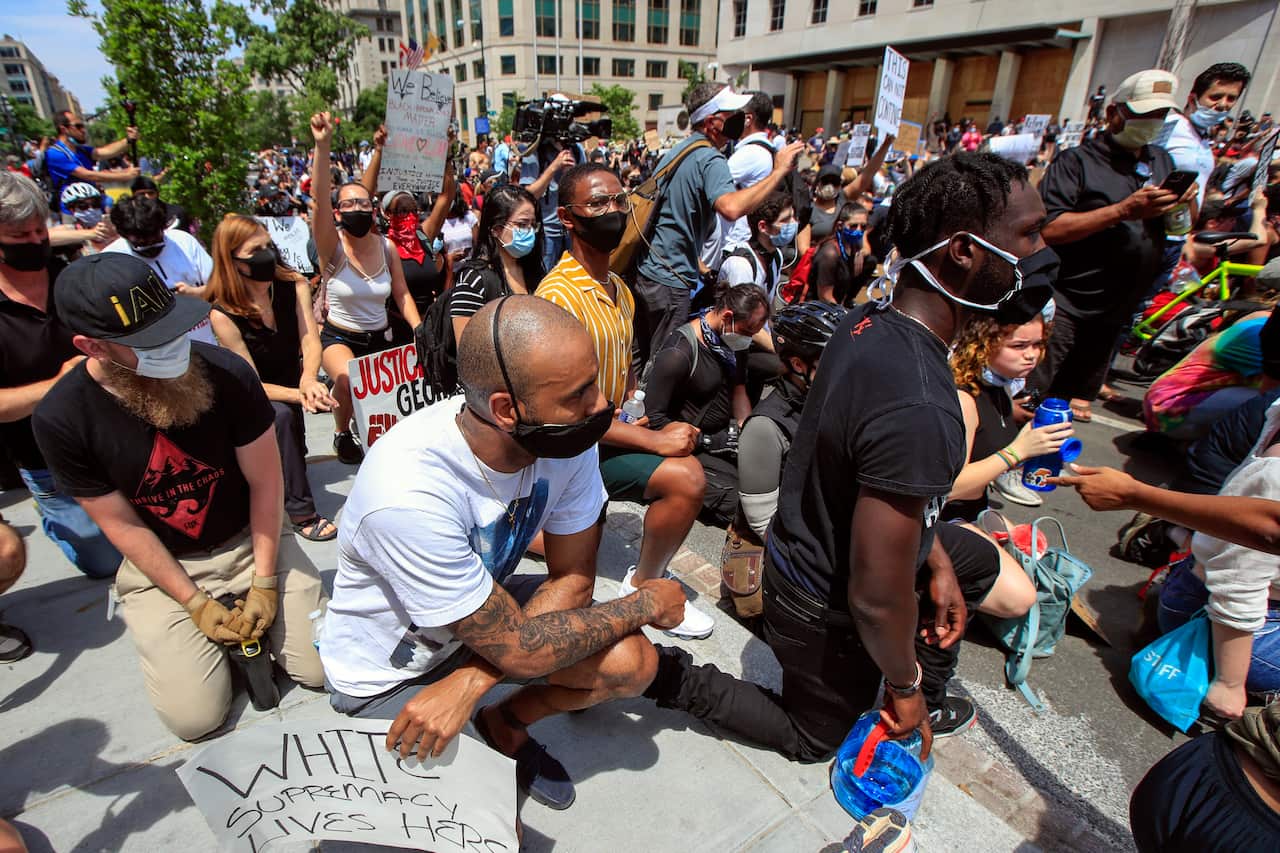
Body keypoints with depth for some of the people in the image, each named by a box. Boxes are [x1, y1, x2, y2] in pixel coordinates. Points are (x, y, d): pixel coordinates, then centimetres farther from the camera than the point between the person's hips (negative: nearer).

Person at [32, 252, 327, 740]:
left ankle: (252, 616, 22)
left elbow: (265, 481, -11)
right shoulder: (60, 419, -17)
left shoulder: (226, 373, -20)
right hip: (159, 565, 0)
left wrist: (264, 582, -12)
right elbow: (121, 524, -7)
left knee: (323, 667, -5)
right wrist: (194, 603, -10)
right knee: (195, 717, -7)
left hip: (250, 541, 0)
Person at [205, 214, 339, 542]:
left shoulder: (295, 286, -13)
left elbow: (311, 342, -20)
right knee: (280, 415, -32)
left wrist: (309, 380, -42)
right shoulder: (223, 313, -22)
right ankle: (301, 514, -27)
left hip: (292, 382, 6)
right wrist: (298, 395, -40)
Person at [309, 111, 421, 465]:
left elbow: (402, 294, 1)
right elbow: (319, 200, -32)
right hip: (339, 336, -4)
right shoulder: (333, 248, -15)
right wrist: (322, 146, -44)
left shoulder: (387, 247, -4)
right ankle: (342, 433, 1)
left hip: (380, 336, 4)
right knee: (347, 380, -32)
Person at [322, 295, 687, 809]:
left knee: (632, 663, -13)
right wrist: (644, 604, -18)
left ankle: (505, 722, 14)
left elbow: (574, 577, -13)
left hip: (489, 609, 5)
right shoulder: (407, 492, -39)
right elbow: (518, 651, -30)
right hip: (389, 675, -4)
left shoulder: (567, 438, -22)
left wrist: (467, 683, -25)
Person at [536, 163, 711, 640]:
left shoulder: (620, 290, 11)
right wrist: (654, 439, -22)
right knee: (684, 477, -22)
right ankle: (645, 585, 3)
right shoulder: (559, 295, -19)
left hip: (613, 433, 9)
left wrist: (642, 413, 1)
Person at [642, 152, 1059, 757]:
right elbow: (876, 600, -32)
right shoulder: (918, 409, -39)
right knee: (812, 739, 23)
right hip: (824, 613, -8)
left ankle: (925, 706, 40)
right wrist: (905, 686, -11)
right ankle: (666, 675, 15)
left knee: (974, 560, 27)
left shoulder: (868, 320, -10)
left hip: (805, 542, 8)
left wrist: (937, 560, 11)